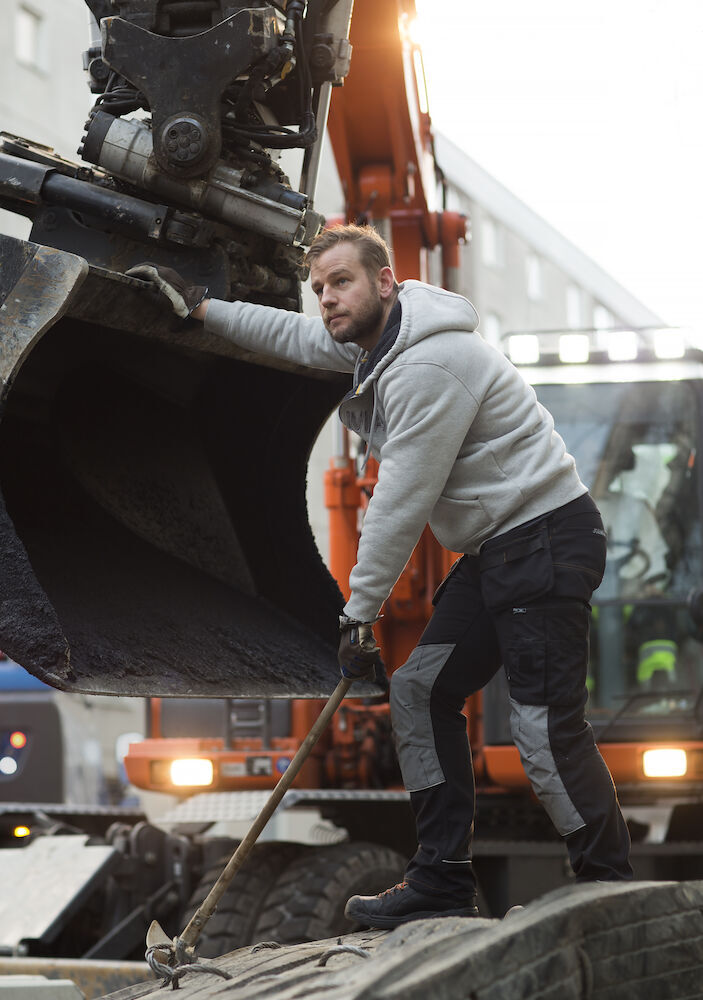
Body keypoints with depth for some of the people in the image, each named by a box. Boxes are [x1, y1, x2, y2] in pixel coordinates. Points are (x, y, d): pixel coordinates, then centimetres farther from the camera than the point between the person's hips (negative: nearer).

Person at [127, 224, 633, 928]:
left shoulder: (428, 366, -20)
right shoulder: (376, 343, 12)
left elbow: (402, 504, -19)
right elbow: (297, 338, 31)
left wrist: (359, 612, -12)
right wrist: (201, 309, 29)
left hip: (545, 539, -11)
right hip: (494, 549, 11)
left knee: (545, 724, -15)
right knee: (420, 693, 7)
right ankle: (442, 887, 9)